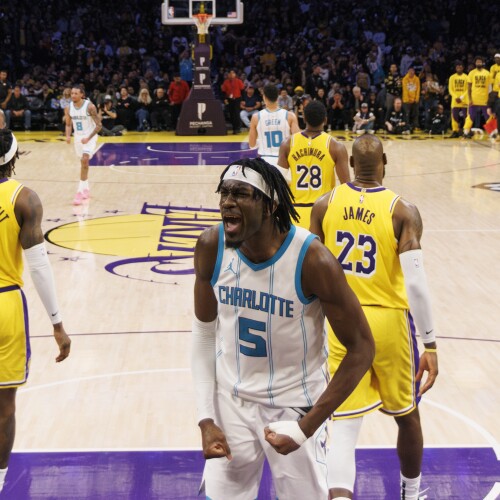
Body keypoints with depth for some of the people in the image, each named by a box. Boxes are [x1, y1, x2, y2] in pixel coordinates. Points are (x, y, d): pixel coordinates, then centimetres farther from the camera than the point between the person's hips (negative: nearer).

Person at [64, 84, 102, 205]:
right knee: (83, 162, 18)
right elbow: (68, 124, 9)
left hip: (89, 137, -6)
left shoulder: (90, 107, -21)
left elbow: (99, 125, -17)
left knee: (84, 160, -22)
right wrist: (68, 135, -12)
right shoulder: (68, 108, -5)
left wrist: (88, 138, -25)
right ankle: (86, 189, 35)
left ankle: (80, 192, -21)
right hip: (78, 137, 6)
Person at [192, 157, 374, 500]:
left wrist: (307, 427, -17)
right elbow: (205, 333, 2)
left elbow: (361, 349, -15)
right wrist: (206, 418, -4)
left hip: (295, 405, -3)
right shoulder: (211, 247, -12)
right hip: (231, 401, 3)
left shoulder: (312, 260, -24)